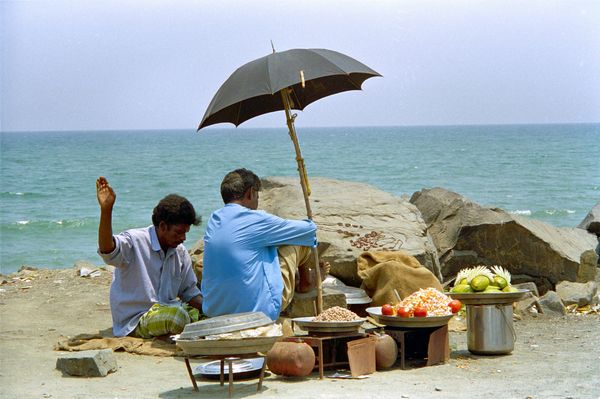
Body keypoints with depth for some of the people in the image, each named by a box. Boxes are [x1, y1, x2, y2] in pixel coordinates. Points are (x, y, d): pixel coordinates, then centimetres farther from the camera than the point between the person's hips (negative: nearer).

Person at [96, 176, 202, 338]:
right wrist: (106, 210, -47)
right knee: (177, 315, -33)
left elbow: (189, 292, 16)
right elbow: (107, 251, -34)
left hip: (166, 311, 7)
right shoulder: (134, 241, -12)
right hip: (133, 322, -7)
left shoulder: (180, 252, 9)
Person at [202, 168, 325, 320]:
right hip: (260, 310, -7)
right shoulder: (254, 220, -14)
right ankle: (305, 281, 37)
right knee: (299, 239, 7)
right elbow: (308, 229, -1)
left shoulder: (213, 220, 7)